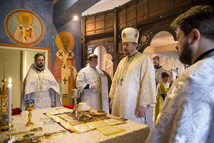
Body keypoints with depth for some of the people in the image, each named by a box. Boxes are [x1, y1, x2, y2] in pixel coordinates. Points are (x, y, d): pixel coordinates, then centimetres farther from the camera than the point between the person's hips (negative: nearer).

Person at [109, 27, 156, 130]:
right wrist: (112, 98, 14)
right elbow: (115, 81, 16)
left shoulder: (144, 60, -8)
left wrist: (143, 105, -16)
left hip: (134, 107, -6)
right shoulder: (122, 61, 14)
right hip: (119, 105, 7)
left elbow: (147, 84, -13)